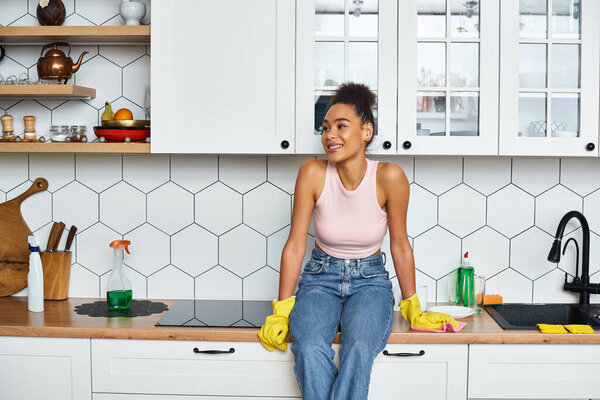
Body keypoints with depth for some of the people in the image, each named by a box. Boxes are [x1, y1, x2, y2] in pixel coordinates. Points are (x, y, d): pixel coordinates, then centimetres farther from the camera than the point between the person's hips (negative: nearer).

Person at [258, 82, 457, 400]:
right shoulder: (312, 173, -13)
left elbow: (400, 245, -4)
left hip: (370, 280, 0)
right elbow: (295, 245, -7)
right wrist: (281, 311, -7)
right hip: (321, 278, 1)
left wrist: (413, 310, 3)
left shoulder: (389, 177, -15)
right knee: (310, 350, -29)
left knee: (358, 350, -32)